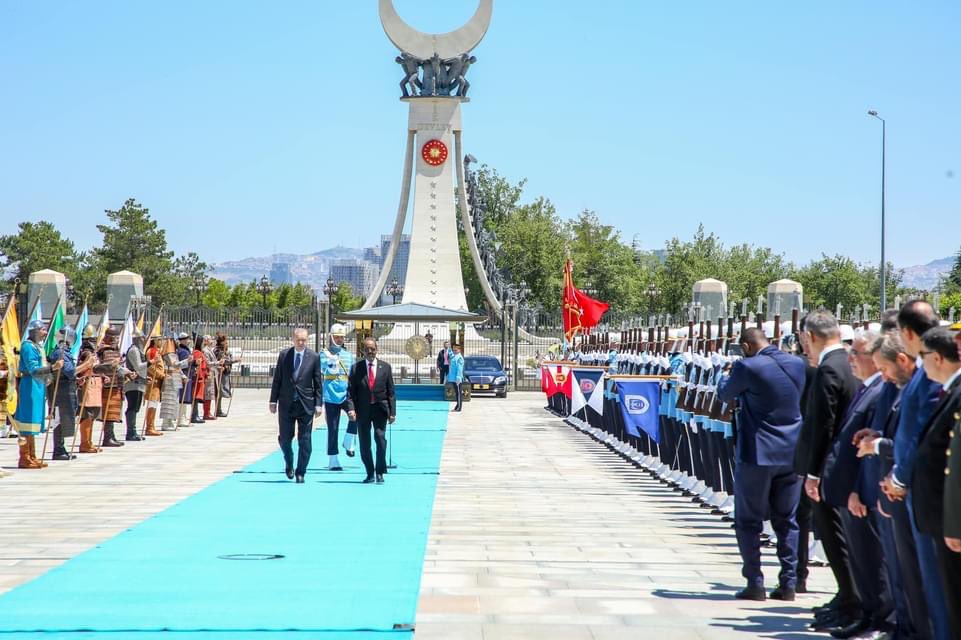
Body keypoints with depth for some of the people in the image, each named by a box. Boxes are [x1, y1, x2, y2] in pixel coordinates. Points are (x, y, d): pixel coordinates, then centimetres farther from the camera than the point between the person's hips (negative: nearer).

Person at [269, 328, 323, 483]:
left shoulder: (314, 357, -1)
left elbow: (318, 382, 1)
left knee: (305, 440, 0)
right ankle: (289, 464, 30)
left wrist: (318, 404, -4)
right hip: (286, 403, 1)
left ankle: (300, 472, 9)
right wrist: (273, 400, 2)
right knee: (285, 438, 4)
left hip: (306, 404, -1)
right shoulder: (284, 355, 3)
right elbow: (277, 379, 6)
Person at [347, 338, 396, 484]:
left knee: (380, 437, -15)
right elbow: (351, 390, 0)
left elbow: (390, 391, 5)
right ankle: (370, 473, 17)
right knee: (364, 443, 4)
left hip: (380, 408, -1)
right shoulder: (356, 367, 3)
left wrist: (392, 412, -1)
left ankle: (380, 473, -5)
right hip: (362, 410, 1)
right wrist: (351, 408, -14)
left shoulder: (385, 367, 4)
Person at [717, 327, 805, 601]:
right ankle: (788, 583, 11)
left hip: (757, 453, -5)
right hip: (791, 454, 5)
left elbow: (725, 393, 1)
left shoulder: (748, 367, -15)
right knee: (787, 521, 12)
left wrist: (729, 374, 23)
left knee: (748, 522, 5)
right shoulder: (797, 364, 3)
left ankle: (755, 583, 3)